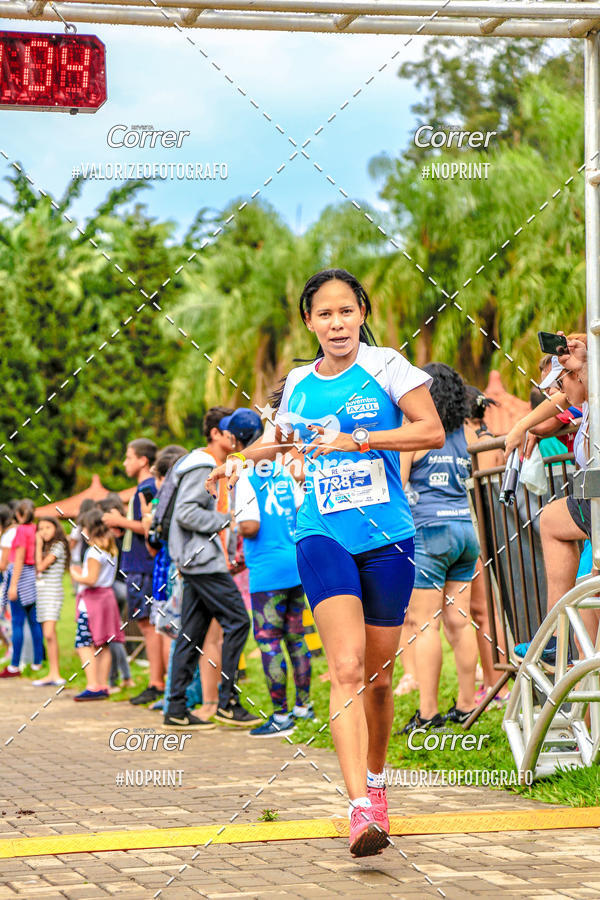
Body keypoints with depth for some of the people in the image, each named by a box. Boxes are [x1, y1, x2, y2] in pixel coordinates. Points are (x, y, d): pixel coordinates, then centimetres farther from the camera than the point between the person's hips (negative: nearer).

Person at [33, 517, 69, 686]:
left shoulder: (58, 545, -7)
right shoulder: (46, 547, 19)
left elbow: (41, 566, -13)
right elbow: (38, 569, 11)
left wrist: (39, 546, -5)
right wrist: (38, 545, 9)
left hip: (52, 592, -9)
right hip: (41, 591, 9)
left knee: (49, 633, -18)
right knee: (47, 635, 6)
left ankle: (55, 674, -19)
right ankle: (52, 674, 6)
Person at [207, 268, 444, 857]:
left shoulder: (385, 366, -1)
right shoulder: (298, 383, 10)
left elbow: (433, 432, -10)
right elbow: (281, 437, 30)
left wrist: (356, 440, -17)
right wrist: (239, 460, 12)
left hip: (388, 536, -1)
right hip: (323, 536, 1)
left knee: (377, 677, 9)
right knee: (346, 668, -18)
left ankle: (376, 781, 34)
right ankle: (361, 808, -28)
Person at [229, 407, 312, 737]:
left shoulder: (247, 478, -12)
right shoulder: (283, 472, 10)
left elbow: (250, 527, -20)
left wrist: (236, 525, 1)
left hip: (267, 572, -7)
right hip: (296, 563, 7)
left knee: (268, 641, -2)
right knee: (295, 636, 15)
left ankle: (281, 715, -2)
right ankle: (303, 705, 22)